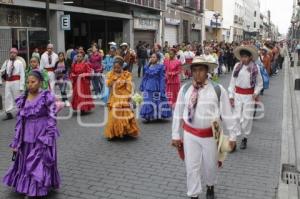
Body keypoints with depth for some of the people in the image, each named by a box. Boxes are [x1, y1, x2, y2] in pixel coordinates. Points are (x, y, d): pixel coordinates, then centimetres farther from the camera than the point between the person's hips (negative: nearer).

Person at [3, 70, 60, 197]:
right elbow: (19, 121, 5)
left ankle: (39, 191, 18)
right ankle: (28, 189, 32)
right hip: (27, 138, 5)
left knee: (40, 165, 3)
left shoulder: (47, 97, -9)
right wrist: (16, 142, 4)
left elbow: (52, 119, -9)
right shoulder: (23, 100, 3)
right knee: (26, 165, 14)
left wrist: (49, 139, -14)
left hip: (42, 138, -4)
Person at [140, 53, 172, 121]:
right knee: (148, 102, 3)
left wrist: (162, 90, -12)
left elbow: (162, 79, -7)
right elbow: (145, 77, 15)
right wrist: (142, 86, 14)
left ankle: (158, 116, 16)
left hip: (156, 88, -4)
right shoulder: (147, 67, 8)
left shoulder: (160, 67, -5)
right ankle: (148, 116, 13)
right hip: (148, 88, 4)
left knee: (157, 102, 2)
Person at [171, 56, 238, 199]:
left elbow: (227, 113, -6)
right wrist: (176, 135, 2)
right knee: (191, 167, 8)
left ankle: (210, 187, 48)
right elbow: (178, 113, 1)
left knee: (210, 165, 18)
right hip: (190, 134, 1)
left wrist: (232, 135, -3)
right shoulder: (185, 89, -5)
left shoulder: (218, 90, -11)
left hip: (210, 134, -1)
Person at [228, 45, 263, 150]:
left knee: (247, 117, 6)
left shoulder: (255, 68, -5)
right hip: (238, 95, 1)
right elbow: (232, 82, 1)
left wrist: (256, 92, -12)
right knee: (237, 117, 0)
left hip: (249, 95, 0)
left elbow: (259, 83, 4)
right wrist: (231, 96, -1)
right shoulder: (237, 66, -2)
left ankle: (245, 138, 23)